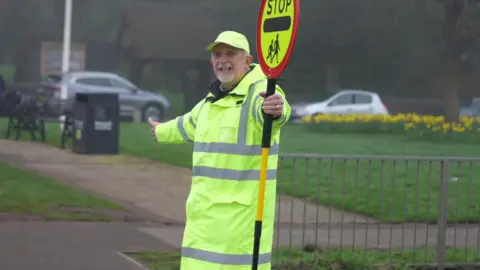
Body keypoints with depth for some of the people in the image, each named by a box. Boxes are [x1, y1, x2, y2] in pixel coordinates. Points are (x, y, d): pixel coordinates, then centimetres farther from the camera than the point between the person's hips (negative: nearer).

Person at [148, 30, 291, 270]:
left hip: (242, 212, -8)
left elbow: (267, 105, -37)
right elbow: (190, 125, 38)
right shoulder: (212, 100, 16)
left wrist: (275, 109, -61)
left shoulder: (260, 91, -12)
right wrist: (162, 132, 56)